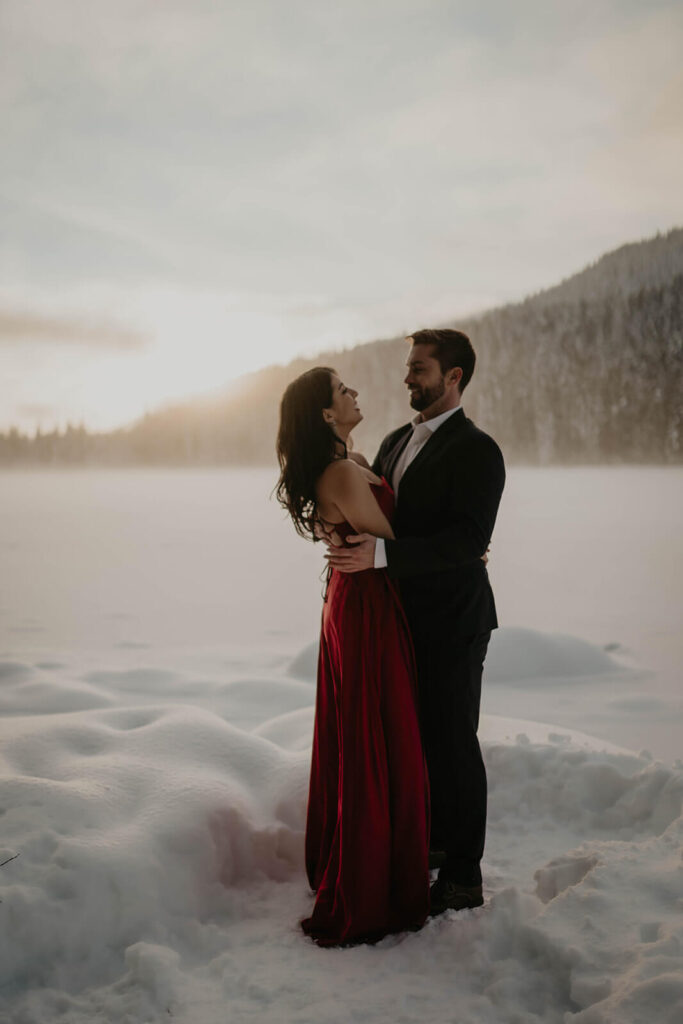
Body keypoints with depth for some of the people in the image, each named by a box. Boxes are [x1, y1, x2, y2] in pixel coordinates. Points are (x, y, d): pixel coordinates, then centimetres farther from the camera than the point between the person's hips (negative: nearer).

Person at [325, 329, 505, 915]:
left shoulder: (477, 450, -14)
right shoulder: (396, 442, 12)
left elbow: (468, 541, -25)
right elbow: (373, 517, 19)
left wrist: (381, 554, -33)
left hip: (453, 623, -8)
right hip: (407, 618, 8)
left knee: (453, 742, 1)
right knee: (422, 734, 18)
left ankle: (463, 878, 15)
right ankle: (436, 838, 37)